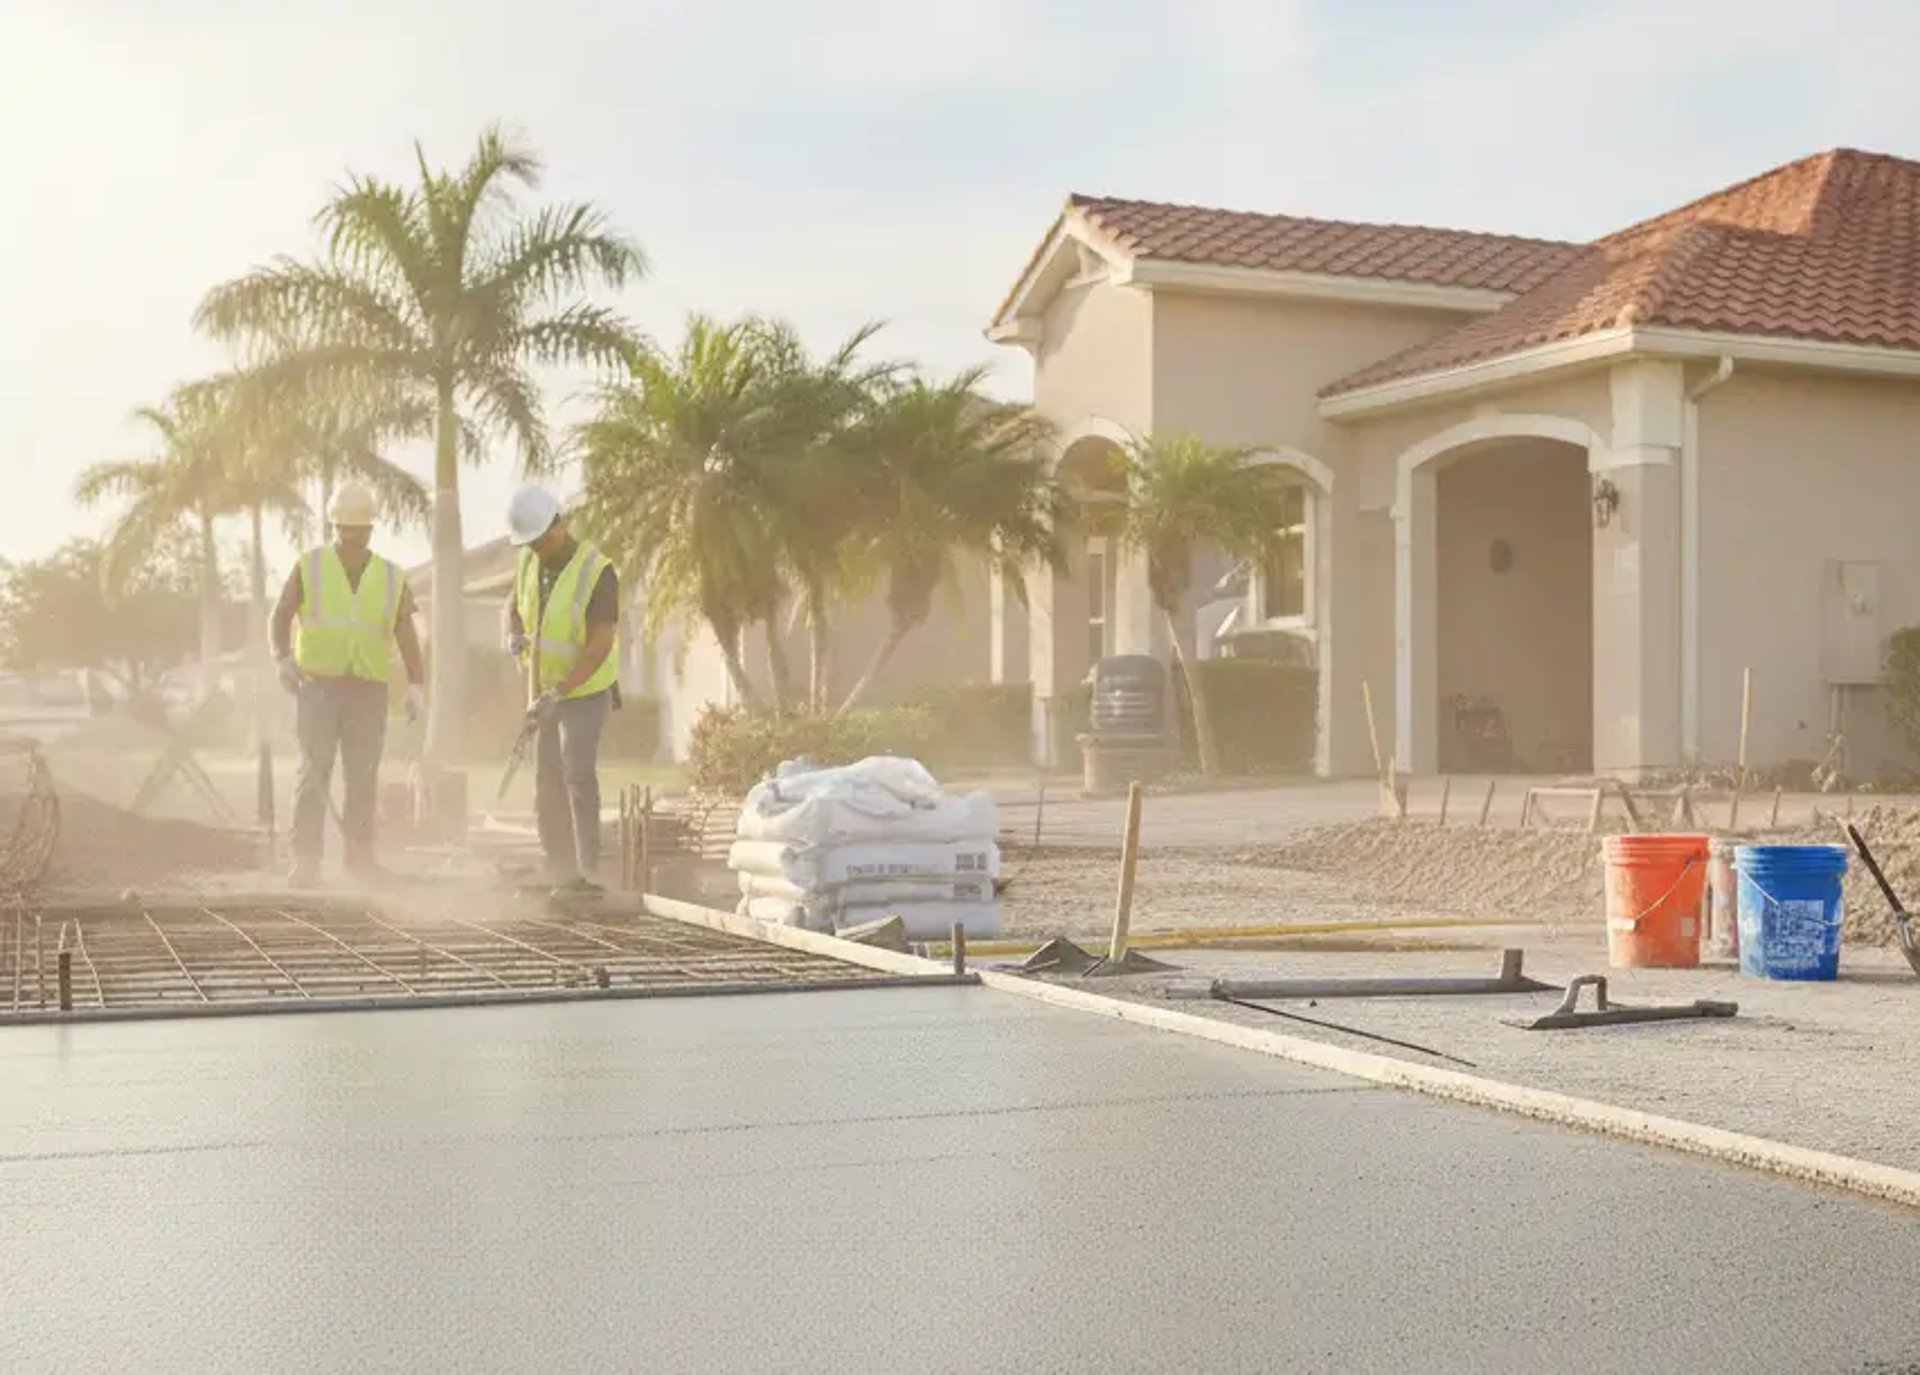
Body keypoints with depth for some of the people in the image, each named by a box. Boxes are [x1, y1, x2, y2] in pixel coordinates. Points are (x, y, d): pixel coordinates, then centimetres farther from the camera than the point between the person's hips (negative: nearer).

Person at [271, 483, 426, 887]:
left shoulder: (391, 577, 8)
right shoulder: (310, 566, 4)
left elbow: (406, 635, 4)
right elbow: (281, 616, 6)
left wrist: (416, 687, -5)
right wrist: (283, 659, -9)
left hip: (369, 689, 2)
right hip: (319, 685, -2)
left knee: (363, 775, 5)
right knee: (314, 771, -7)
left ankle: (359, 854, 15)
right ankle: (307, 860, -7)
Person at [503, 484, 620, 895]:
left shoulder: (597, 573, -23)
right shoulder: (530, 562, -2)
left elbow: (600, 647, -27)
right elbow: (514, 602, 18)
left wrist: (557, 693, -33)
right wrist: (513, 634, -6)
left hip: (586, 692, -7)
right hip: (547, 692, 7)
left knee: (577, 773, -23)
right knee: (547, 784, 8)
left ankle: (587, 869, -21)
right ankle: (560, 874, 17)